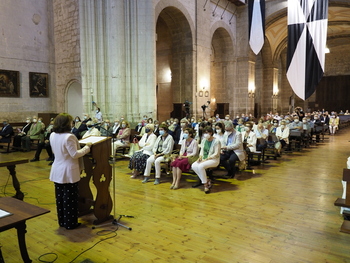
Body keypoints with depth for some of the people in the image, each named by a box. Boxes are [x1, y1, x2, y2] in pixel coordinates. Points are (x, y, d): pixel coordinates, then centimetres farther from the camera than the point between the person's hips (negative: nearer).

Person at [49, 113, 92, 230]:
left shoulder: (52, 136, 5)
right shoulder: (69, 137, -22)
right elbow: (75, 154, -21)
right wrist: (87, 147, -11)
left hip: (57, 172, 8)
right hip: (69, 172, -8)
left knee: (60, 197, 16)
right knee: (70, 198, 3)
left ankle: (62, 221, 30)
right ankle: (70, 223, 14)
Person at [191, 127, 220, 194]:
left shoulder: (216, 141, -12)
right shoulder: (204, 140, 9)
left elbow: (216, 154, -15)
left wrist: (206, 159, -20)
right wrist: (200, 157, -6)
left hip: (214, 159, -7)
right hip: (204, 158, 7)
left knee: (201, 166, -32)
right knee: (194, 166, -20)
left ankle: (205, 184, -15)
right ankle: (207, 181, -9)